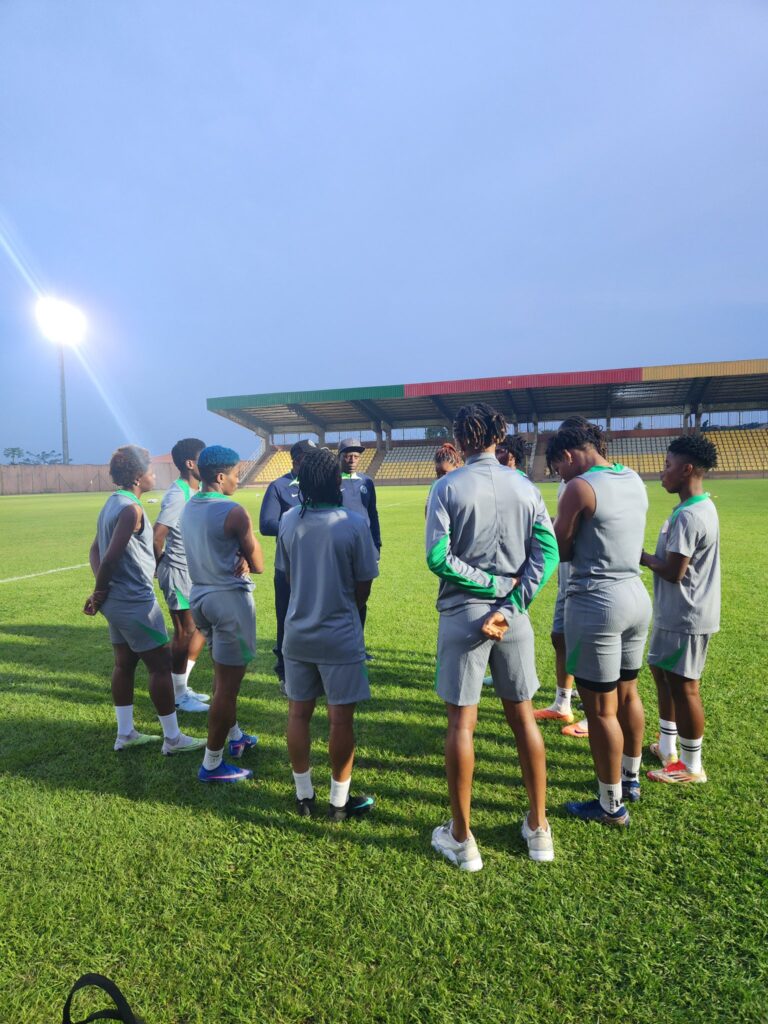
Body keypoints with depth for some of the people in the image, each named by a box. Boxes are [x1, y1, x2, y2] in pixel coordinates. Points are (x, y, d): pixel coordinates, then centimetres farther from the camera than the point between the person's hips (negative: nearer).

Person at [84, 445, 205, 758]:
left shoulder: (113, 503, 10)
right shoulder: (131, 508, -20)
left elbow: (96, 550, 11)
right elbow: (111, 556, -23)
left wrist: (101, 592, 1)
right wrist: (99, 593, -8)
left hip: (117, 600, 10)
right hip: (136, 601, -10)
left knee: (124, 663, 16)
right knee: (161, 665, 0)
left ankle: (125, 734, 27)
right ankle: (172, 738, 10)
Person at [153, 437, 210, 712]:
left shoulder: (192, 492, 10)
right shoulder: (177, 495, -19)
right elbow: (157, 536, -23)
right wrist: (161, 566, -7)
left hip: (193, 573, 9)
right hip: (179, 574, -9)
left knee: (198, 630, 16)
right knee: (184, 633, 1)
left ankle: (181, 687, 29)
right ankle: (179, 696, 15)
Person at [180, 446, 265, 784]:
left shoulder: (188, 507, 6)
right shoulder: (234, 512, -18)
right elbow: (259, 565, -10)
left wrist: (239, 560, -2)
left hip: (200, 596, 9)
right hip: (230, 599, -9)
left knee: (222, 674, 24)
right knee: (228, 685, 2)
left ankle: (235, 737, 41)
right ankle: (212, 765, 11)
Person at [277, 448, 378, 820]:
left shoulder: (288, 521, -5)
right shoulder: (354, 523, -15)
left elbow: (288, 576, 5)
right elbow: (362, 590, -9)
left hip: (298, 633, 4)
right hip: (340, 636, -4)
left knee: (298, 713, 15)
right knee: (341, 719, 9)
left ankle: (303, 796, 29)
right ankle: (339, 801, 23)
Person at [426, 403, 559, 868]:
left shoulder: (448, 487, -7)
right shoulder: (525, 486, 2)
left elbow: (437, 557, -16)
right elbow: (548, 553, -7)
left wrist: (492, 583, -8)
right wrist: (509, 603, -13)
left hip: (463, 614, -3)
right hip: (513, 614, 4)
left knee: (462, 723, 7)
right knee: (523, 716, 16)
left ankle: (461, 838, 21)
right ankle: (539, 828, 30)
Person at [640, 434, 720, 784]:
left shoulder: (688, 516, -24)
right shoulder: (702, 507, 10)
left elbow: (673, 572, -23)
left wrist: (642, 557, -8)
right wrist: (651, 557, 7)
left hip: (684, 617, -11)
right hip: (677, 613, 11)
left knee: (683, 687, 2)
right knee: (663, 673, 20)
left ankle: (692, 767, 18)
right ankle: (667, 748, 34)